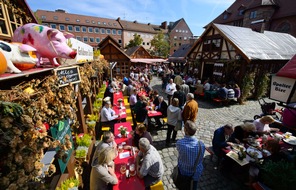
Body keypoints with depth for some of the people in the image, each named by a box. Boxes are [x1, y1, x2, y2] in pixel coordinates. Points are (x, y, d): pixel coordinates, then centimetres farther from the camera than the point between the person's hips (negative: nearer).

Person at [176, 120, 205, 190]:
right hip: (196, 173, 1)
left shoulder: (179, 143, -29)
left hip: (183, 171, -1)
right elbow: (200, 159, -6)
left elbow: (180, 154, -8)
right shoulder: (201, 144, -24)